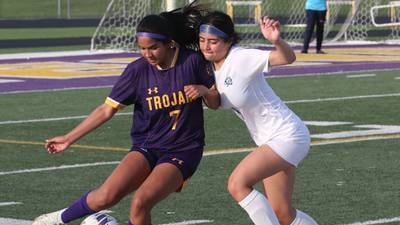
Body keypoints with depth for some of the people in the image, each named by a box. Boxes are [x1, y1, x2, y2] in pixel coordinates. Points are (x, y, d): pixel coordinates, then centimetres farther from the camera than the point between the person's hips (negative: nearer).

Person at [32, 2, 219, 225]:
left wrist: (204, 91, -19)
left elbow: (215, 103, 5)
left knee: (141, 202, -26)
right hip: (147, 146, 2)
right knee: (108, 195, -22)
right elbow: (107, 109, 1)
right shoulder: (138, 70, -6)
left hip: (182, 152, -2)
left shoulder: (193, 62, -8)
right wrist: (69, 138, -1)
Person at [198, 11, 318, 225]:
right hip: (268, 141, 9)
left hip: (286, 135, -9)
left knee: (237, 184, -24)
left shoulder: (241, 58, -22)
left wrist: (276, 41, -55)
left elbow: (287, 58, -34)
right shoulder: (212, 65, 1)